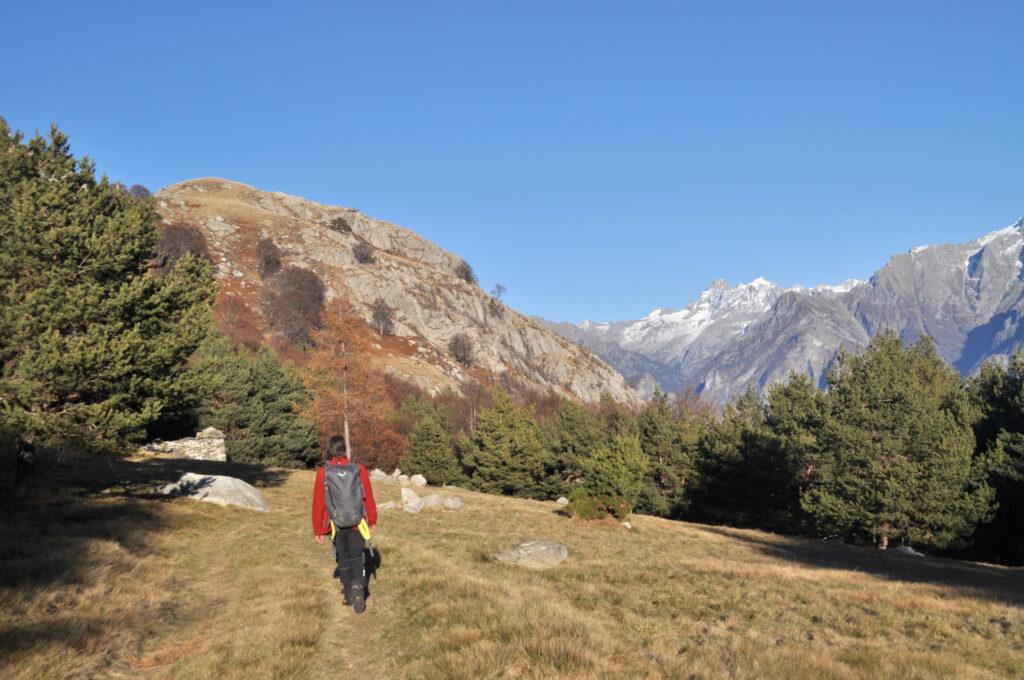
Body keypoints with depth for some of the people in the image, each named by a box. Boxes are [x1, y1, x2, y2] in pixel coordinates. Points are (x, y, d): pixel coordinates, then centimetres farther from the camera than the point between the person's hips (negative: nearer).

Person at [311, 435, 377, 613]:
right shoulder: (358, 469, -9)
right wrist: (372, 520, 12)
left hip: (337, 524, 0)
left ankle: (349, 593, 26)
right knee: (357, 558, 10)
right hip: (357, 523, 0)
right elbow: (368, 497, -1)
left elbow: (318, 504, -7)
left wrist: (318, 530, 3)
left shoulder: (323, 473, -11)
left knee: (343, 559, 18)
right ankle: (358, 586, -16)